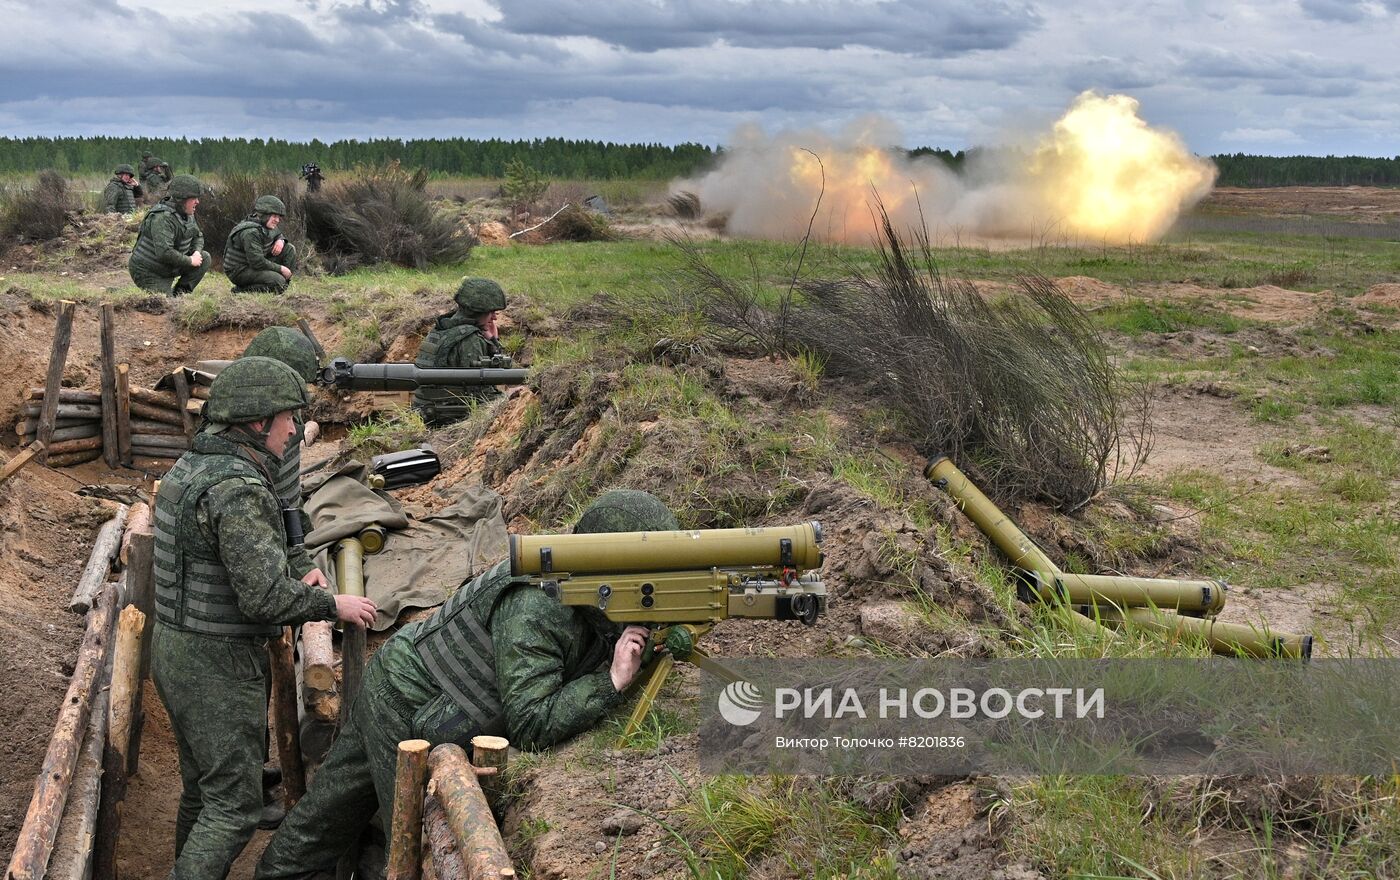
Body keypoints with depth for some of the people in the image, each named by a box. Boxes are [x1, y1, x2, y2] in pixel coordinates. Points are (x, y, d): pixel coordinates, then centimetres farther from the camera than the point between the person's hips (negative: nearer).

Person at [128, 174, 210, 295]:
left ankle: (180, 292, 1)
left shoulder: (187, 214, 3)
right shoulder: (163, 218, -27)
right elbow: (164, 252, -35)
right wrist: (190, 261, -23)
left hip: (169, 268, 9)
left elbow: (198, 236, 17)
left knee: (205, 258, -3)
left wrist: (197, 252, -6)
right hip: (148, 273, -9)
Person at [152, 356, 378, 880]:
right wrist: (332, 605, -11)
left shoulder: (188, 468, 7)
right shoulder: (238, 489, -23)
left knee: (202, 788, 21)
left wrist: (295, 587, 10)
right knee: (234, 805, -1)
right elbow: (264, 596, -27)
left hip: (175, 652, 10)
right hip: (218, 668, -9)